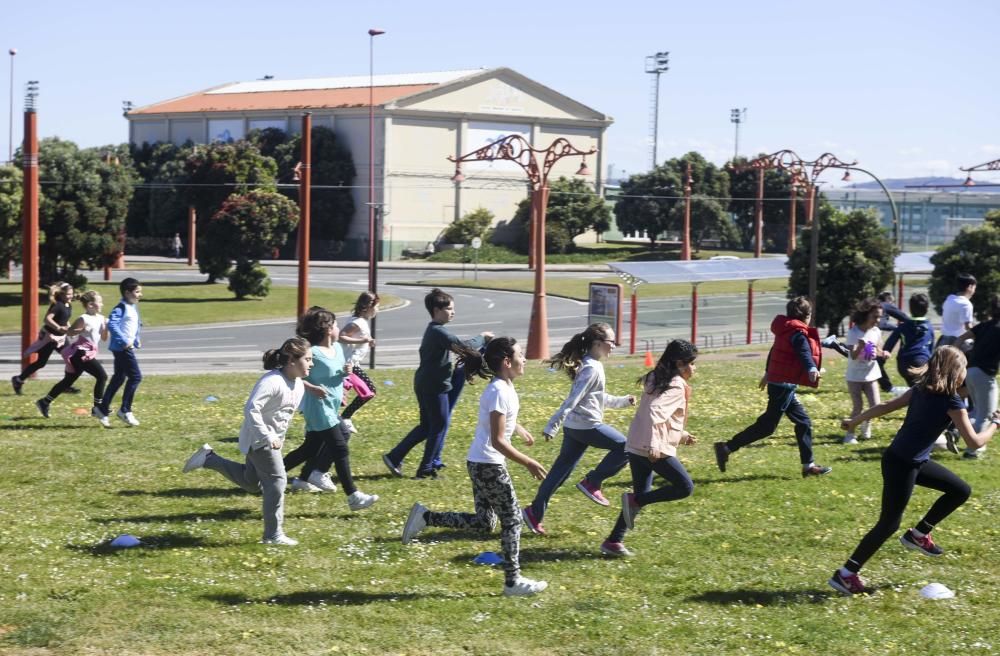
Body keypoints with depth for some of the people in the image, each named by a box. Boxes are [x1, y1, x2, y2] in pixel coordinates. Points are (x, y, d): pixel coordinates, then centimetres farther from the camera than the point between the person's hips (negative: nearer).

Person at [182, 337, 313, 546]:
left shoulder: (299, 385, 3)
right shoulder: (272, 381, -26)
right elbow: (251, 409, -31)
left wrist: (279, 436, 18)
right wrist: (267, 437, -33)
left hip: (272, 439, 10)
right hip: (259, 439, -10)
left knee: (251, 483, 19)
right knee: (276, 481, -8)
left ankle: (209, 458, 26)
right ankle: (273, 534, 2)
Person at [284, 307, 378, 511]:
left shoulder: (337, 348, 9)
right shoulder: (313, 352, -16)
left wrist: (346, 372, -1)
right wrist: (312, 388, -27)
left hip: (331, 408, 9)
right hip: (319, 408, -9)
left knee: (312, 448, 17)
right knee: (341, 450, -10)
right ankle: (353, 497, -10)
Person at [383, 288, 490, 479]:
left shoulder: (433, 330, 14)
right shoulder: (439, 332, -19)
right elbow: (464, 347, -23)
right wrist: (482, 337, -8)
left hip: (425, 384, 10)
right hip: (434, 386, -10)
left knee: (427, 426, 17)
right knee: (440, 426, 2)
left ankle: (394, 457, 15)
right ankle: (426, 469, 10)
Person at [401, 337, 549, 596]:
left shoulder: (505, 388, 9)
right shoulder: (498, 392, -20)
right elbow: (498, 441, -24)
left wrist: (521, 431, 49)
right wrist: (528, 463, -21)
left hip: (480, 464, 10)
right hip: (488, 465, -10)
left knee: (484, 522, 15)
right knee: (512, 519, 1)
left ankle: (424, 517, 14)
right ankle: (513, 581, 9)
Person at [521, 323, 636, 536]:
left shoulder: (589, 365, 15)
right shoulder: (592, 369, -16)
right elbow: (573, 399, -21)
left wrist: (622, 401, 33)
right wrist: (552, 426, -25)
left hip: (574, 426, 10)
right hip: (587, 426, -10)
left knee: (562, 469, 11)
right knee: (624, 448, -1)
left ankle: (535, 512, 13)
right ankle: (592, 483, 2)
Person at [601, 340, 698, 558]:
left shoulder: (657, 380, 18)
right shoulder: (676, 386, -11)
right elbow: (655, 413, -25)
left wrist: (682, 435, 28)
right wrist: (653, 445, -30)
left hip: (636, 447, 9)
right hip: (655, 450, -9)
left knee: (642, 496, 15)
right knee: (685, 487, -3)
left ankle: (614, 541, 11)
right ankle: (634, 501, -8)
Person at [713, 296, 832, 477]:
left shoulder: (786, 330, 15)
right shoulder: (798, 333, -13)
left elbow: (774, 351, 31)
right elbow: (804, 351, -34)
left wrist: (768, 372, 46)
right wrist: (812, 369, -52)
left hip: (776, 380, 10)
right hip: (784, 384, -10)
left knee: (804, 422, 11)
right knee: (767, 425, -8)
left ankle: (808, 465, 13)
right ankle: (726, 448, -7)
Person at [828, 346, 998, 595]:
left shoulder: (921, 389, 8)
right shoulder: (953, 402, -15)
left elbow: (886, 407, 12)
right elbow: (975, 442, -15)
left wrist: (855, 420, 21)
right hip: (902, 465, -9)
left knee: (961, 490, 16)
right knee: (889, 523, -3)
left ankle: (918, 534, 23)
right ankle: (845, 575, 1)